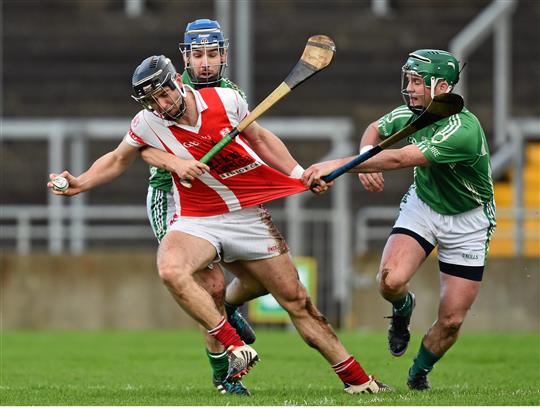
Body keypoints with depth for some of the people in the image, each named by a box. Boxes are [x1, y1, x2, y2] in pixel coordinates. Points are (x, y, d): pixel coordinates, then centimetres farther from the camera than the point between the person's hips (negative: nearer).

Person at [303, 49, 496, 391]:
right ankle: (403, 309, 12)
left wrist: (337, 165, -44)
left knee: (451, 320, -3)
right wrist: (365, 159, -10)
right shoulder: (410, 113, -12)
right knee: (391, 280, -24)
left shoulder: (463, 130, -33)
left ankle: (418, 375, 25)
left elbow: (398, 159, -41)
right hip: (422, 206, 4)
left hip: (466, 222, -4)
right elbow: (376, 130, 13)